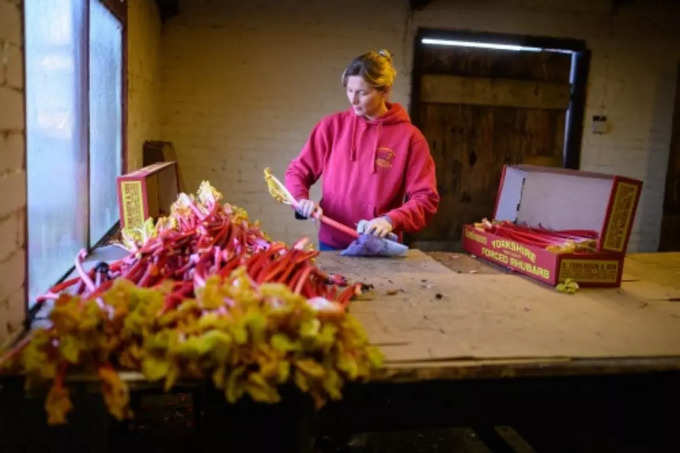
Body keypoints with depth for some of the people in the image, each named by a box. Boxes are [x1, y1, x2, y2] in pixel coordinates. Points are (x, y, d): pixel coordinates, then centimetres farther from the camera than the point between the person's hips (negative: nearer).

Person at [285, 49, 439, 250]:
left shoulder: (409, 137, -7)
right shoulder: (332, 125, -1)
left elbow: (426, 199, -8)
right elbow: (297, 171, 6)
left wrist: (392, 220, -24)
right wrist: (302, 200, -14)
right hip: (331, 243, 2)